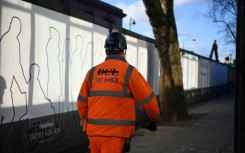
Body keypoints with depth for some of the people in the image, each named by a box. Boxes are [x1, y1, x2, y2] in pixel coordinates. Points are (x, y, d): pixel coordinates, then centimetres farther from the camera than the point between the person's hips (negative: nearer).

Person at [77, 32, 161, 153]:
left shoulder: (92, 72, 7)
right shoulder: (129, 71, -4)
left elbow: (82, 103, 11)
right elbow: (147, 99, 0)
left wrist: (86, 123, 27)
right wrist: (155, 119, 18)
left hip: (94, 130, 5)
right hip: (116, 132, -4)